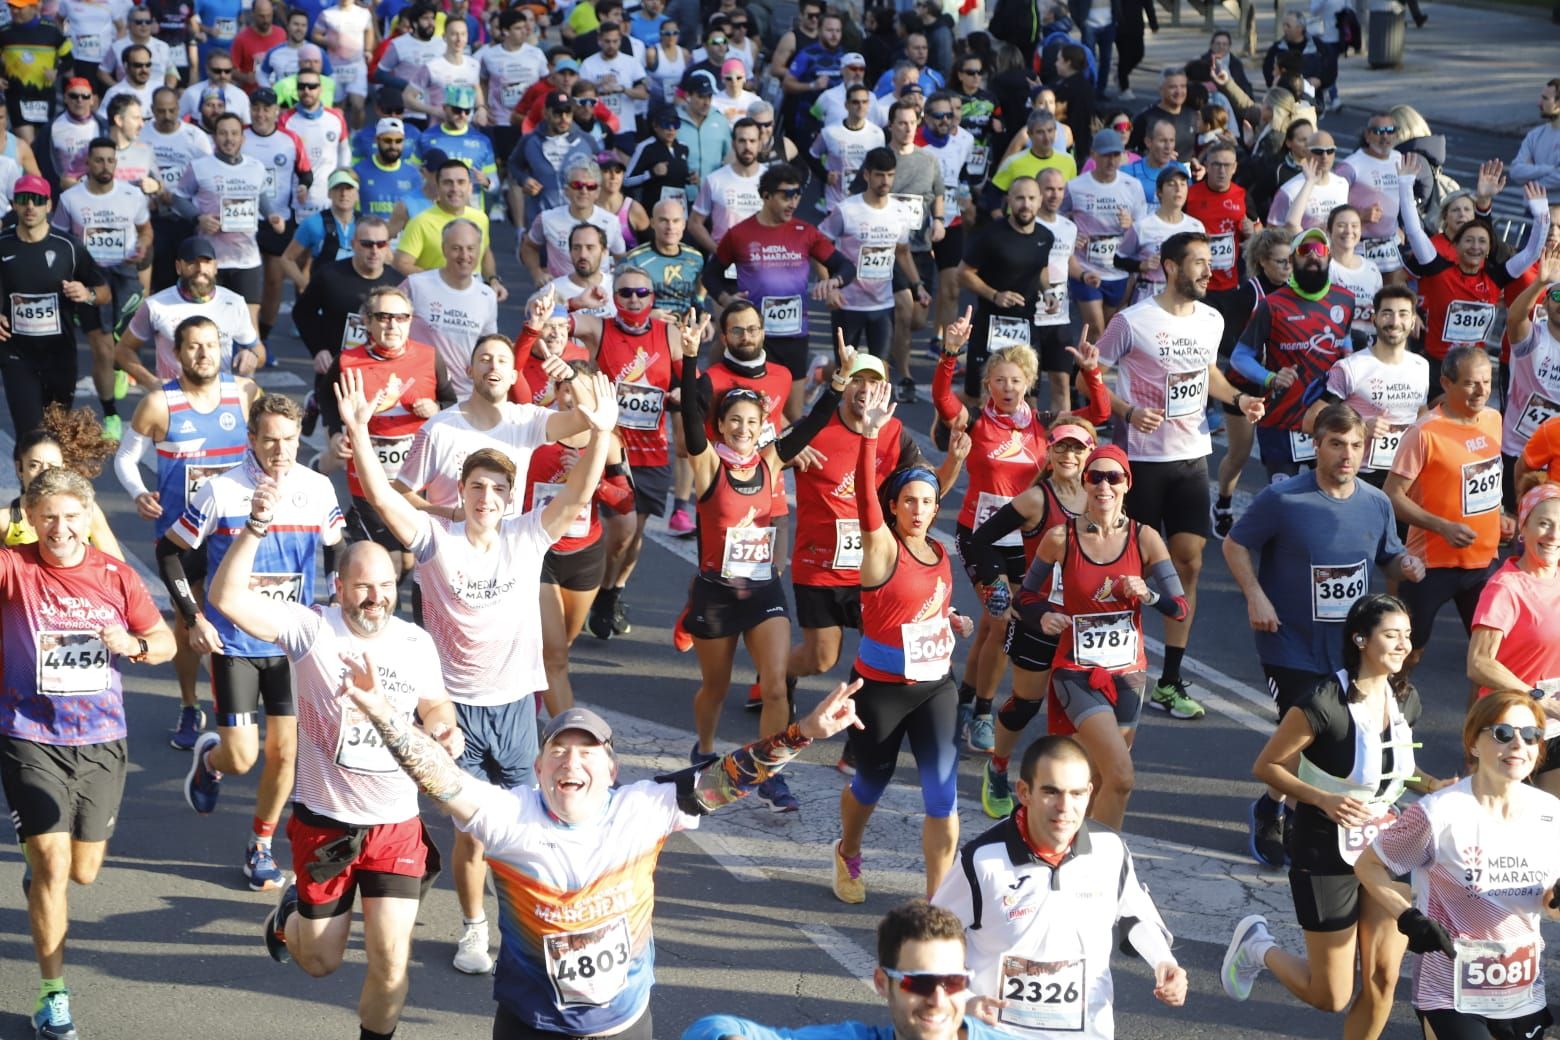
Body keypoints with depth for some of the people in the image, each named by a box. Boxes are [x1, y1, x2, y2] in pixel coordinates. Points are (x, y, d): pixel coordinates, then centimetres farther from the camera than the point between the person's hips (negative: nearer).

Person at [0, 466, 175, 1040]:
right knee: (52, 868, -9)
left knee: (83, 872, 14)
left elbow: (165, 642, 9)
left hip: (101, 742, 3)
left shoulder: (116, 576, 0)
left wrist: (132, 644, -13)